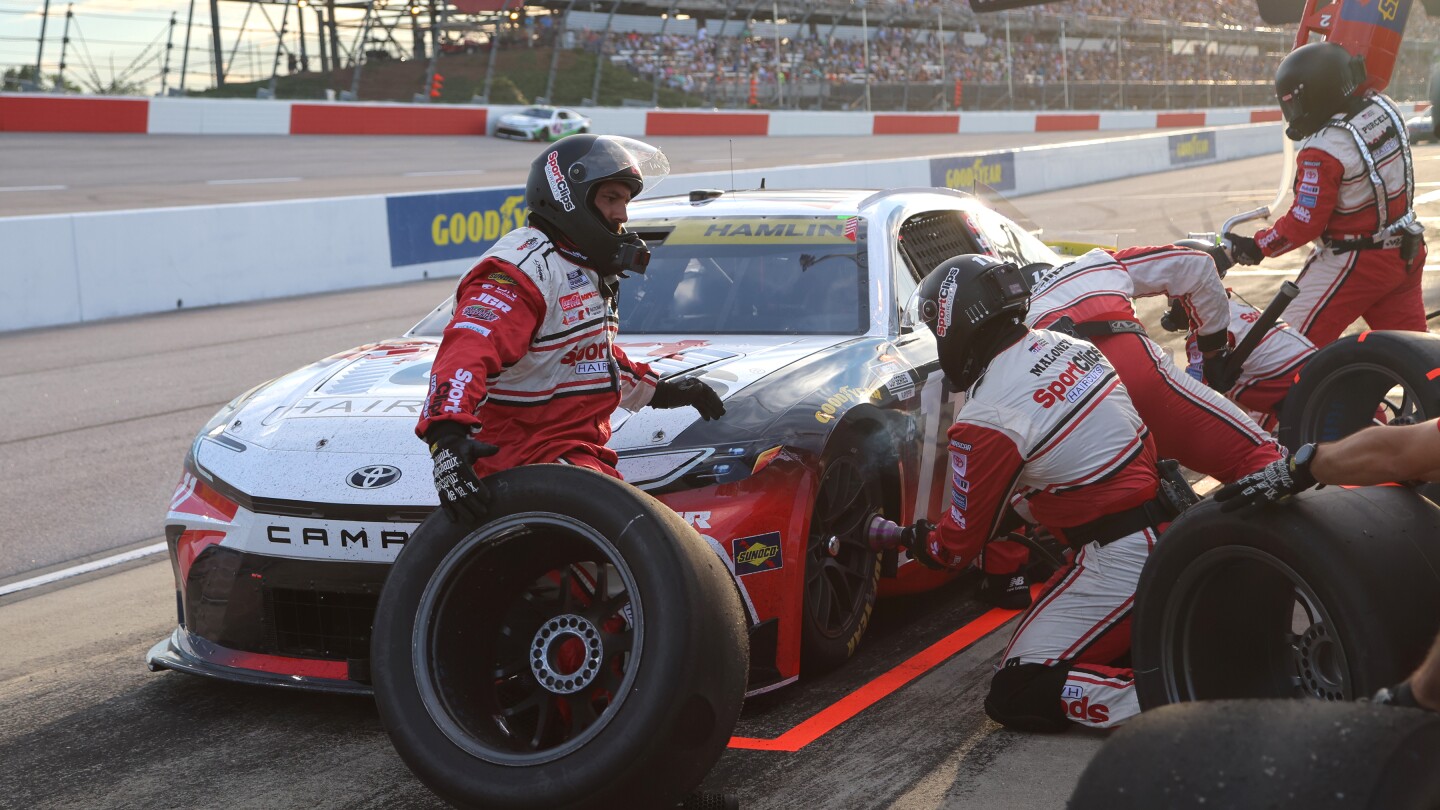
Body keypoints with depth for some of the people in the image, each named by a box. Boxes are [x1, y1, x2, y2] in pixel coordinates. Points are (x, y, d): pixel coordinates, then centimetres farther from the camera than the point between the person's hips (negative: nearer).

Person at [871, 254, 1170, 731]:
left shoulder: (985, 421, -16)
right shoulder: (1067, 347, 7)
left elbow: (958, 546, -5)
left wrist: (894, 536, 15)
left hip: (1121, 561, -9)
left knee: (1018, 695, -5)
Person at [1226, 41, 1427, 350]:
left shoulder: (1322, 153, -24)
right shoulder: (1384, 108, -4)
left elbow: (1304, 224, -19)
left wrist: (1256, 247, -7)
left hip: (1356, 263, -8)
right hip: (1406, 252, 8)